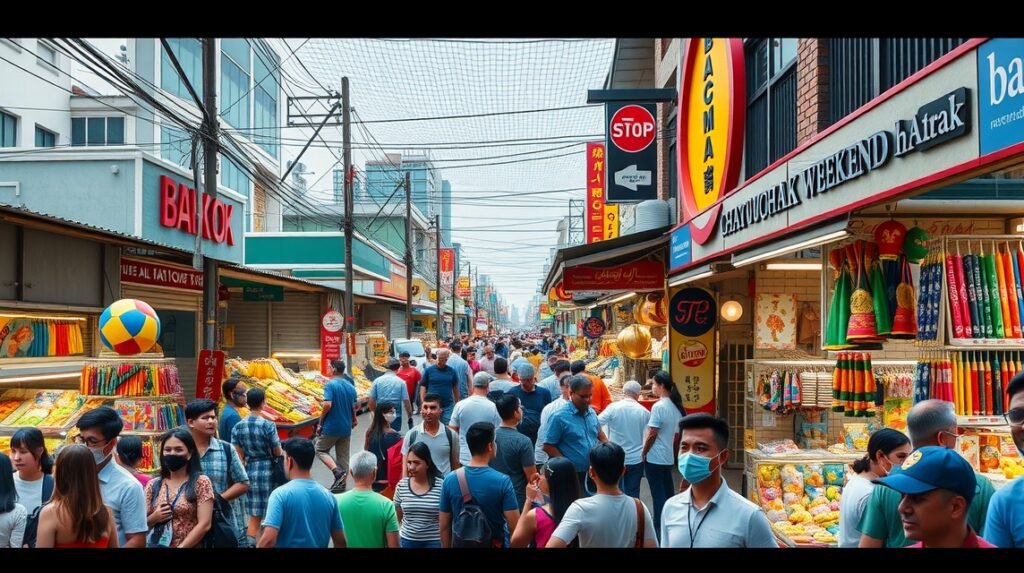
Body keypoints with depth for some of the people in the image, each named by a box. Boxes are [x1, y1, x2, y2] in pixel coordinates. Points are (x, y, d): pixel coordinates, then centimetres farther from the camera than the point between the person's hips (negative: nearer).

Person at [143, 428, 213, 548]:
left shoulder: (201, 482, -8)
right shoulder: (153, 485, 3)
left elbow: (204, 524, -13)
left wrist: (180, 546, -18)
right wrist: (154, 518, -12)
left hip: (189, 546, -3)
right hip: (156, 544, 3)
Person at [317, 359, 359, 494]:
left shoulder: (330, 385, -14)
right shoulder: (350, 387, 6)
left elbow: (327, 405, -25)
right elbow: (356, 406, 9)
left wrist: (321, 420, -11)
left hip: (331, 426, -6)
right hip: (346, 427, 6)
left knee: (321, 450, 11)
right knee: (343, 456, 12)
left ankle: (337, 471, -8)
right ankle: (342, 484, 14)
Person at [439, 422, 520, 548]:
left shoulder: (450, 480, -9)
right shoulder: (502, 481, -17)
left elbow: (444, 526, -3)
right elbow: (514, 526, -17)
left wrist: (447, 546, 10)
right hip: (494, 544, -2)